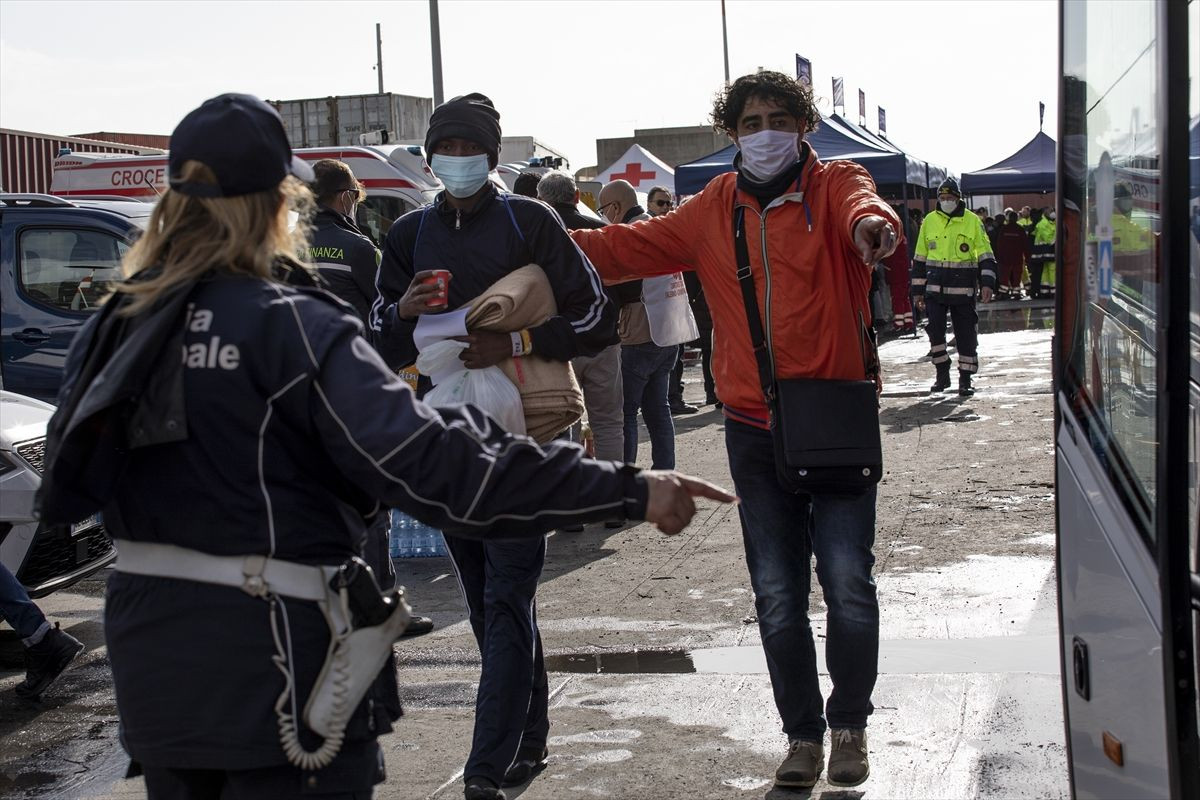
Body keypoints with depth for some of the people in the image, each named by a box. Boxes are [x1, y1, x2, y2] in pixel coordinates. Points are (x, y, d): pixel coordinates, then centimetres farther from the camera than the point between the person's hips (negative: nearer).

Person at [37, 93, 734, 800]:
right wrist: (629, 491, -28)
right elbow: (430, 463, -27)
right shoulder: (289, 326, -18)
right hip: (270, 670, -7)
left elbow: (67, 487, 13)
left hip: (151, 664, 7)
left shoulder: (117, 326, 3)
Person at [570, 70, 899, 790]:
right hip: (756, 433, 3)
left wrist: (872, 223, -50)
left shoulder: (834, 185, -2)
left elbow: (863, 206, -25)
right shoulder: (714, 212, 8)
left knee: (849, 584, -3)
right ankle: (804, 732, 26)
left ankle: (850, 724, 21)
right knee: (778, 599, 9)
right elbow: (629, 247, 10)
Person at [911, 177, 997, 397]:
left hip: (963, 289, -1)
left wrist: (987, 283, -10)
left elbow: (986, 255, 2)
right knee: (935, 329, -10)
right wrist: (918, 290, 10)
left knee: (966, 335, 3)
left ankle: (965, 379, 13)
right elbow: (919, 259, 12)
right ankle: (942, 373, 6)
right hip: (935, 287, 1)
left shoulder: (973, 221, 1)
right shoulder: (929, 221, 7)